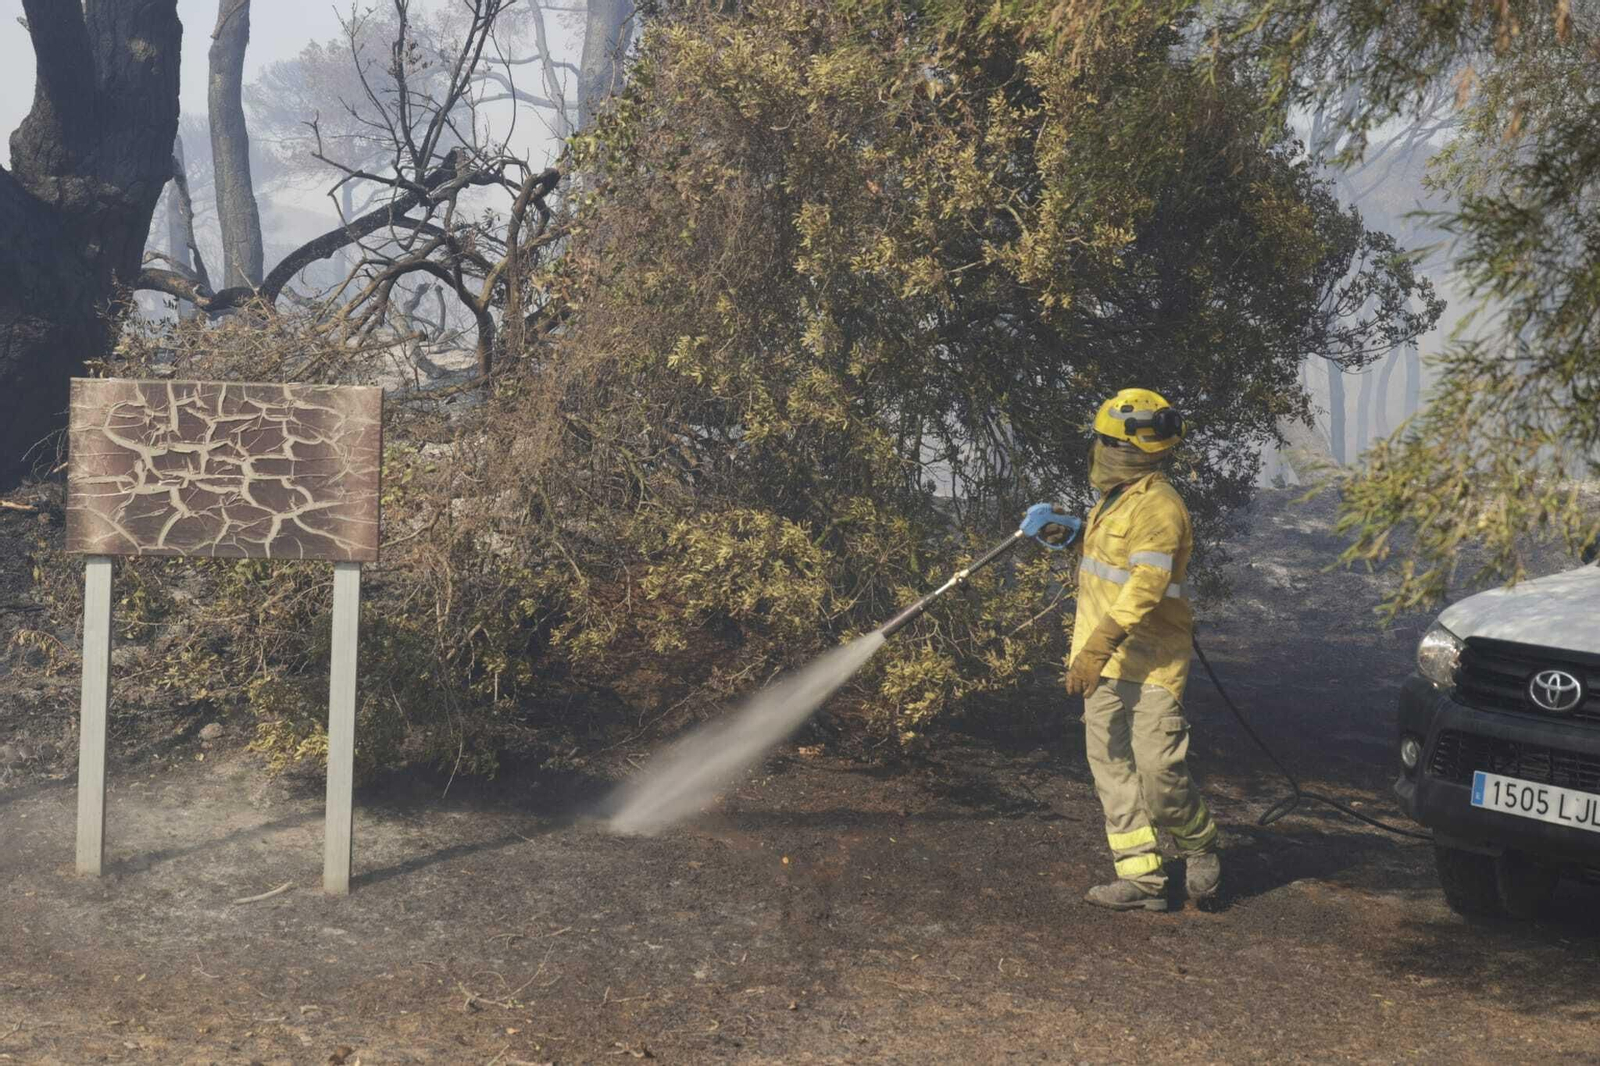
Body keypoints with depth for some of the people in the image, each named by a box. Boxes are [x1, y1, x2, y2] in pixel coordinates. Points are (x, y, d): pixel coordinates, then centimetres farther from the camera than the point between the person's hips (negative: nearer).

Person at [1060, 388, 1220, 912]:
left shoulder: (1158, 506, -16)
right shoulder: (1114, 500, 16)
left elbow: (1145, 587, -25)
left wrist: (1097, 648, -29)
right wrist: (1085, 653, 25)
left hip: (1151, 665, -9)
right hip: (1104, 668, 9)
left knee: (1158, 774, -9)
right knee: (1112, 769, 6)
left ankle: (1201, 846, 17)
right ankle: (1141, 878, 9)